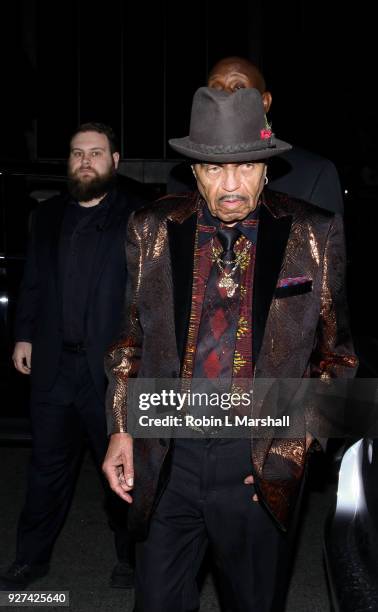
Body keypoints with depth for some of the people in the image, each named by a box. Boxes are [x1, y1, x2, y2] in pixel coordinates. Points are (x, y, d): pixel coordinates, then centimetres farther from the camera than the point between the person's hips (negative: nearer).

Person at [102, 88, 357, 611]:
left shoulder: (315, 234, -4)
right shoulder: (152, 229, 1)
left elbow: (335, 352, 3)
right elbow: (133, 336, 10)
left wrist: (294, 444, -5)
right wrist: (121, 431, 5)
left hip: (263, 466, -1)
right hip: (164, 458, 1)